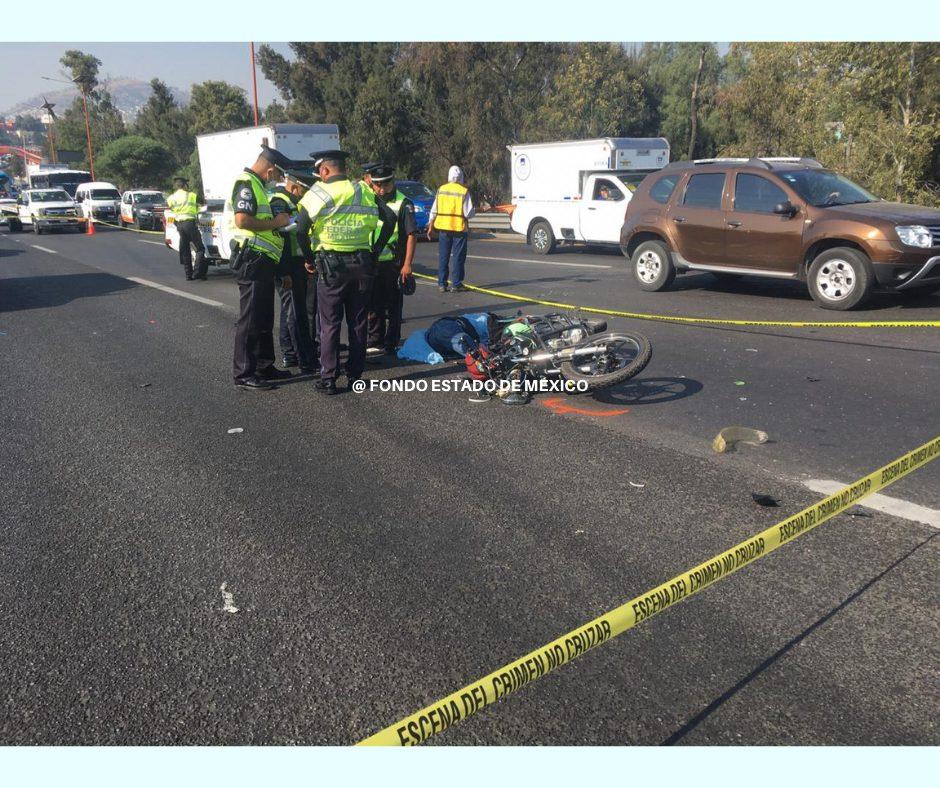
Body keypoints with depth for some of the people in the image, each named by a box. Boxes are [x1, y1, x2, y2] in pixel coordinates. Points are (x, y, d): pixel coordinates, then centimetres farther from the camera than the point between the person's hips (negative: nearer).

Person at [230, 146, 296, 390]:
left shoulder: (256, 186, 21)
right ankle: (243, 374, 0)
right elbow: (242, 220, -26)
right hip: (251, 259, -10)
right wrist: (275, 222, -12)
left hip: (263, 261, 10)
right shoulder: (246, 184, -11)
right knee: (250, 319, -6)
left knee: (264, 318, 16)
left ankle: (264, 365, 26)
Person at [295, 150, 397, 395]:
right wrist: (375, 249, 9)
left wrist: (309, 259, 0)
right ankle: (355, 376, 17)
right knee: (358, 322, 12)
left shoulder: (318, 192, -4)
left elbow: (301, 229, -12)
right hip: (362, 264, 4)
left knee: (330, 324, 3)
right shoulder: (364, 191, 9)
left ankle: (328, 379, 4)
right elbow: (390, 219, 5)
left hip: (331, 264, -4)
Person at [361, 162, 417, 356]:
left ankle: (390, 344, 12)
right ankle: (375, 342, 25)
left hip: (393, 263, -6)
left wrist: (407, 264, -16)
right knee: (373, 304, 13)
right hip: (372, 261, 6)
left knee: (392, 306, 3)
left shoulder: (403, 203, -7)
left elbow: (412, 235, -11)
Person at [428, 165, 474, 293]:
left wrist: (430, 226, 12)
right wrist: (472, 211, 11)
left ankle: (442, 284, 11)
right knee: (458, 257, 3)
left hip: (443, 227, 3)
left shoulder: (441, 190, 3)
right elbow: (469, 213, -11)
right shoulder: (464, 191, -8)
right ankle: (456, 284, 3)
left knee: (443, 257, 10)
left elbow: (434, 211, 5)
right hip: (459, 228, -3)